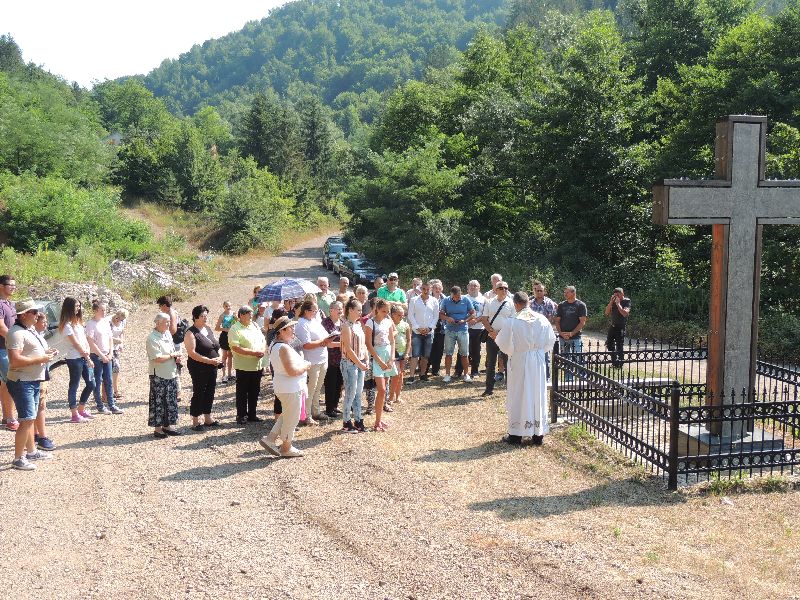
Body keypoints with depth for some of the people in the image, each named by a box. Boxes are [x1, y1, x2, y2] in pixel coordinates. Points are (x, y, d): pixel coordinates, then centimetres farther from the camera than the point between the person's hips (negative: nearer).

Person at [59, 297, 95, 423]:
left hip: (84, 358, 9)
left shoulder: (78, 321, 16)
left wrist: (87, 351, -4)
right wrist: (87, 357, -8)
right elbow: (75, 343, -13)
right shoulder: (67, 324, -10)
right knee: (74, 386, -2)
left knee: (91, 384, 11)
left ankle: (81, 409, 25)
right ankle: (75, 415, 4)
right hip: (74, 358, -9)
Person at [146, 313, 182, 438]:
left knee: (171, 402, 12)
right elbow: (158, 358, -23)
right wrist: (173, 355, -14)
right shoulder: (152, 339, -17)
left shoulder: (168, 334, 10)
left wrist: (177, 358, 3)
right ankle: (157, 429, 8)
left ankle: (167, 426, 23)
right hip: (159, 376, -8)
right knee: (158, 403, 0)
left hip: (171, 374, 8)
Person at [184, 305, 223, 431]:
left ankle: (208, 419, 26)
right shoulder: (191, 333, -13)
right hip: (198, 369, -7)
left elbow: (216, 345, 19)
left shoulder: (208, 329, 11)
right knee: (198, 394, -1)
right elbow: (192, 353, -20)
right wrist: (209, 360, -22)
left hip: (212, 368, 8)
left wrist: (218, 358, -1)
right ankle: (195, 422, 8)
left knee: (210, 393, 13)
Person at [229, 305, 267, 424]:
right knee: (242, 393, 5)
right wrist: (253, 353, -22)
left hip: (257, 365, 6)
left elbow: (263, 340, 16)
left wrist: (263, 350, -6)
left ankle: (252, 415, 24)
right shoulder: (235, 329, -11)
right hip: (244, 367, -6)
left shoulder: (255, 326, 11)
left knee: (254, 392, 13)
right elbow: (235, 348, -20)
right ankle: (241, 416, 14)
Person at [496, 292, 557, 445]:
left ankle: (516, 434, 11)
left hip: (519, 362, -3)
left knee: (518, 395, 6)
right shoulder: (542, 319, -5)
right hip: (538, 362, 3)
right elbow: (551, 341, 5)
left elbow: (504, 344, -8)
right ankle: (538, 434, 18)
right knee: (538, 395, 11)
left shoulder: (513, 322, -15)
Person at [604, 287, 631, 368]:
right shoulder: (613, 301, 6)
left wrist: (618, 304, -20)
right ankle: (614, 362, 25)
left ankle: (620, 364, 5)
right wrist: (611, 302, -7)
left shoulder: (626, 301, -8)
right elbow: (607, 313, 1)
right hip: (613, 326, 7)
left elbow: (625, 313, -23)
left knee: (619, 346, -5)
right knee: (609, 344, 11)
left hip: (621, 327, -7)